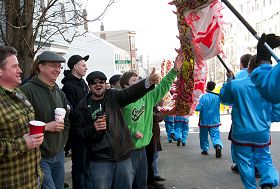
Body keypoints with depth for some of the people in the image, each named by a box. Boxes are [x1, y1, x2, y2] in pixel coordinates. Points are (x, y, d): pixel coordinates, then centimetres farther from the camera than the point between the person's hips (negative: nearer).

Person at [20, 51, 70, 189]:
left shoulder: (59, 92, 11)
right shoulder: (27, 91, -14)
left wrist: (62, 143, 8)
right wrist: (46, 126, -18)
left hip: (58, 155, 7)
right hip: (39, 157, -7)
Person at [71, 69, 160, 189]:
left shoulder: (114, 97, 4)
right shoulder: (82, 107, 1)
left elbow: (131, 93, -15)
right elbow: (78, 133, -1)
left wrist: (149, 81, -32)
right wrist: (93, 128, -20)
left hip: (123, 156, 2)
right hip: (100, 161, -2)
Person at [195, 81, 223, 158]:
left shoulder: (203, 97, -13)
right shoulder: (217, 97, -3)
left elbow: (198, 108, -18)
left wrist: (197, 107, 3)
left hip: (204, 121, -2)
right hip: (214, 121, 2)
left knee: (204, 136, 14)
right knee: (215, 135, -1)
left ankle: (205, 149, 24)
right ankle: (218, 146, -26)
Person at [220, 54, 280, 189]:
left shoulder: (234, 84, -13)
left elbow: (223, 98, 7)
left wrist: (229, 81, 16)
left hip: (241, 134, -1)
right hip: (262, 134, 2)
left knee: (245, 162, 13)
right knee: (264, 159, 17)